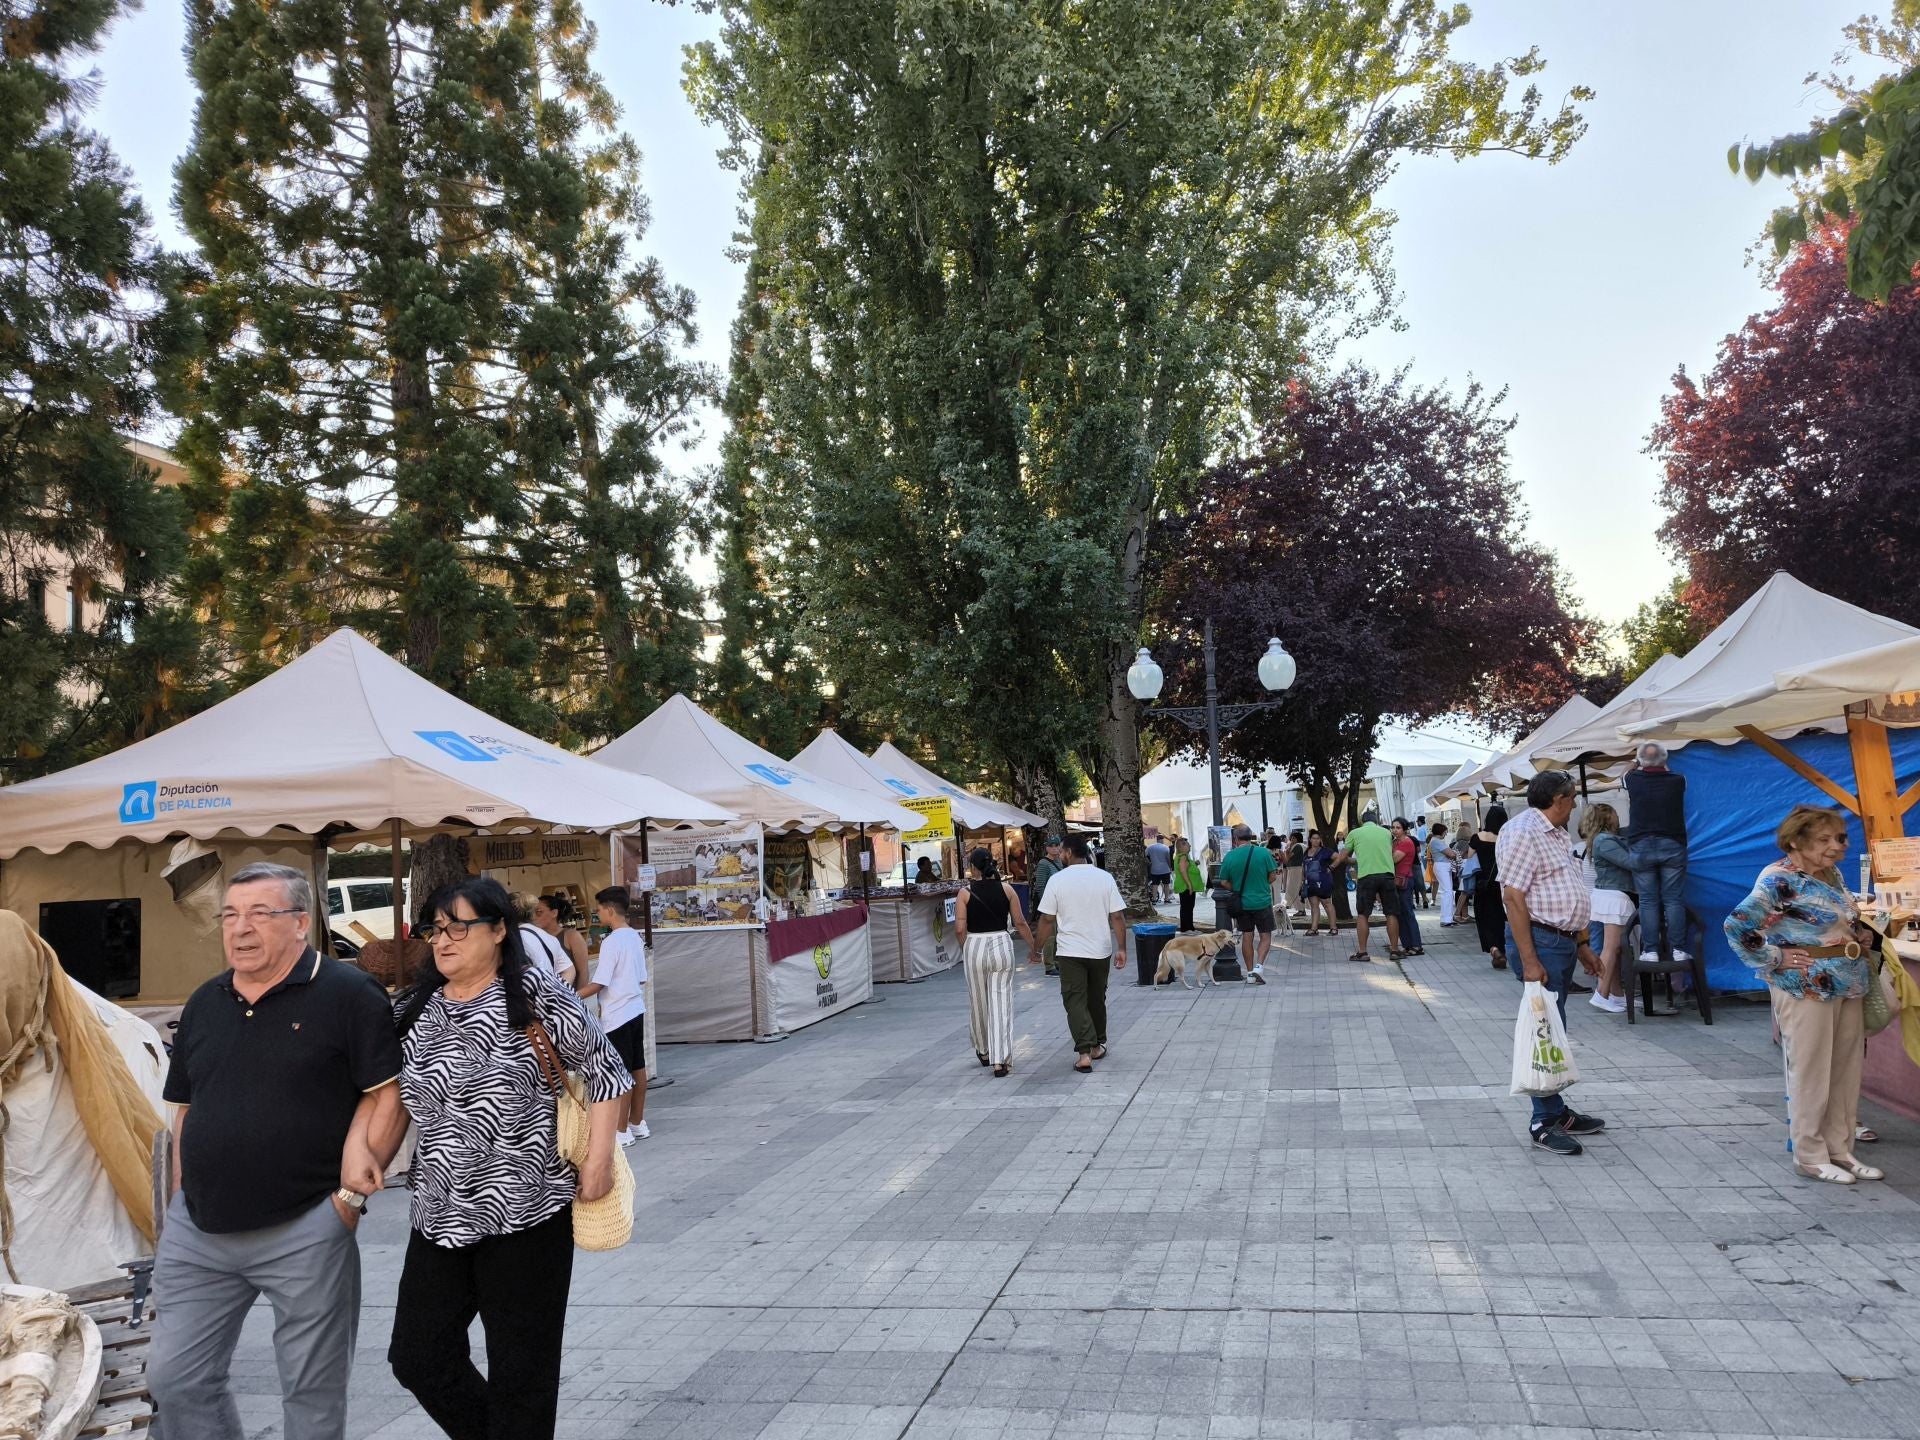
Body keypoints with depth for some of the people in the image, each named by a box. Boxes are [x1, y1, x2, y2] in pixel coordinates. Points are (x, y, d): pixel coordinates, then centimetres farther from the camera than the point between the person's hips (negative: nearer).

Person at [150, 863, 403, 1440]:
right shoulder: (204, 1003, 11)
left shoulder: (349, 994, -9)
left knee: (313, 1393, 7)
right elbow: (186, 1109, 17)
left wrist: (354, 1190, -15)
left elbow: (386, 1092, -10)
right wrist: (180, 1204, 13)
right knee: (174, 1378, 11)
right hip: (198, 1230, 6)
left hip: (305, 1230, -6)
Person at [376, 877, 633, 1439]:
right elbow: (391, 1107, 15)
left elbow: (606, 1071, -5)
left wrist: (599, 1159, -11)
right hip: (440, 1217, 6)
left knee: (521, 1370, 5)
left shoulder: (534, 994, -8)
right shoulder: (413, 1011, 7)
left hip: (526, 1212, -5)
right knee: (417, 1358, 11)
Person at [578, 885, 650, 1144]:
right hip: (636, 1011, 9)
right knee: (637, 1068, 14)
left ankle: (622, 1131, 3)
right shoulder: (635, 937, 8)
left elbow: (598, 984, -17)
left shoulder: (612, 942, -17)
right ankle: (638, 1124, 23)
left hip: (617, 1016, -9)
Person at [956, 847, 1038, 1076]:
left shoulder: (966, 892, -6)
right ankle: (1000, 1059, -6)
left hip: (974, 947, 0)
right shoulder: (1006, 888, -1)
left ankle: (984, 1051, 34)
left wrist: (965, 948, 9)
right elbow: (1020, 922, 1)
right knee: (1001, 1003, 1)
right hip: (1001, 945, 1)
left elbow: (959, 929, -9)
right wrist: (1032, 945, 14)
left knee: (978, 1003, 17)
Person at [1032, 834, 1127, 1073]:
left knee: (1075, 1002, -1)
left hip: (1070, 952, -3)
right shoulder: (1105, 878, -2)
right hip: (1100, 951, 3)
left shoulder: (1057, 880, -8)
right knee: (1097, 999, 18)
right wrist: (1121, 948, 2)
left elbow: (1047, 919, -5)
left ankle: (1084, 1052, -15)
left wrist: (1037, 946, 7)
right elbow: (1118, 917, -4)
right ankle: (1097, 1046, 30)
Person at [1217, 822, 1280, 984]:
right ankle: (1259, 966, -9)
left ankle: (1250, 973, 16)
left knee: (1247, 937, 12)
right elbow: (1272, 876, -5)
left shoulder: (1230, 856, -7)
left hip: (1242, 903, 2)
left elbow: (1224, 882, -2)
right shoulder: (1264, 852, -10)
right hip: (1262, 902, -2)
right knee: (1265, 936, 10)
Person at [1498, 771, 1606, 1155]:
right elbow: (1513, 897, -20)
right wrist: (1528, 961, -23)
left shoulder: (1557, 834, 18)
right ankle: (1544, 1122, -2)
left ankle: (1557, 1111, 24)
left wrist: (1582, 944, 22)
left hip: (1563, 941, 10)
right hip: (1540, 940, -10)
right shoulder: (1522, 832, -14)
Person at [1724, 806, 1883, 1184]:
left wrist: (1862, 935, 7)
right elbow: (1737, 926, -23)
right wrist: (1776, 960, -17)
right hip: (1807, 989, -8)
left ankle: (1840, 1150, 25)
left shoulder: (1832, 873, 9)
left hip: (1849, 986, 8)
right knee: (1811, 1075, 1)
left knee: (1846, 1073, 13)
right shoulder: (1779, 880, -17)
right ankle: (1810, 1157, 13)